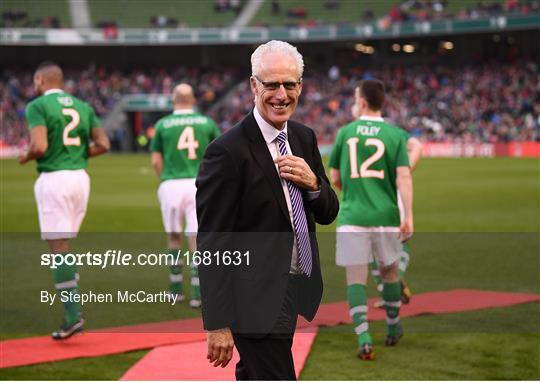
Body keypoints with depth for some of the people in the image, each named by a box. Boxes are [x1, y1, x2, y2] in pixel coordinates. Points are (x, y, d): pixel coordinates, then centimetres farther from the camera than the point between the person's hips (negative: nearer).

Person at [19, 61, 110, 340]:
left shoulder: (37, 106, -5)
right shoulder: (83, 107, 13)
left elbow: (39, 146, -18)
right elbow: (103, 144, 6)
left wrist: (25, 158, 3)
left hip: (53, 179, -6)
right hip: (80, 178, 6)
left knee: (59, 247, -5)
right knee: (65, 245, 16)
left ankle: (73, 316, -10)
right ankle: (73, 306, 11)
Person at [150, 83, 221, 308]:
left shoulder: (162, 124, 3)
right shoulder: (207, 123, 6)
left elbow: (156, 161, 4)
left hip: (171, 185, 0)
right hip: (199, 184, 0)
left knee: (174, 237, 14)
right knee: (197, 238, 1)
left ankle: (176, 290, 20)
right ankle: (197, 294, -4)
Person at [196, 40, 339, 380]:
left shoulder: (304, 138, 6)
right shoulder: (228, 151, -17)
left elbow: (327, 214, 12)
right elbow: (212, 244, -17)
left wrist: (313, 183, -12)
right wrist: (218, 323, -19)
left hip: (293, 290, 8)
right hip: (256, 298, -7)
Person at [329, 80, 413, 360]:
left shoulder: (345, 132, 4)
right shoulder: (395, 135, 0)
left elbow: (335, 178, 11)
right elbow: (403, 177, -10)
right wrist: (409, 216, -12)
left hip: (351, 217, -1)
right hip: (385, 217, 1)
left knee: (356, 280, 0)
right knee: (389, 273, 19)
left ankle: (364, 339, -14)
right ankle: (393, 331, 33)